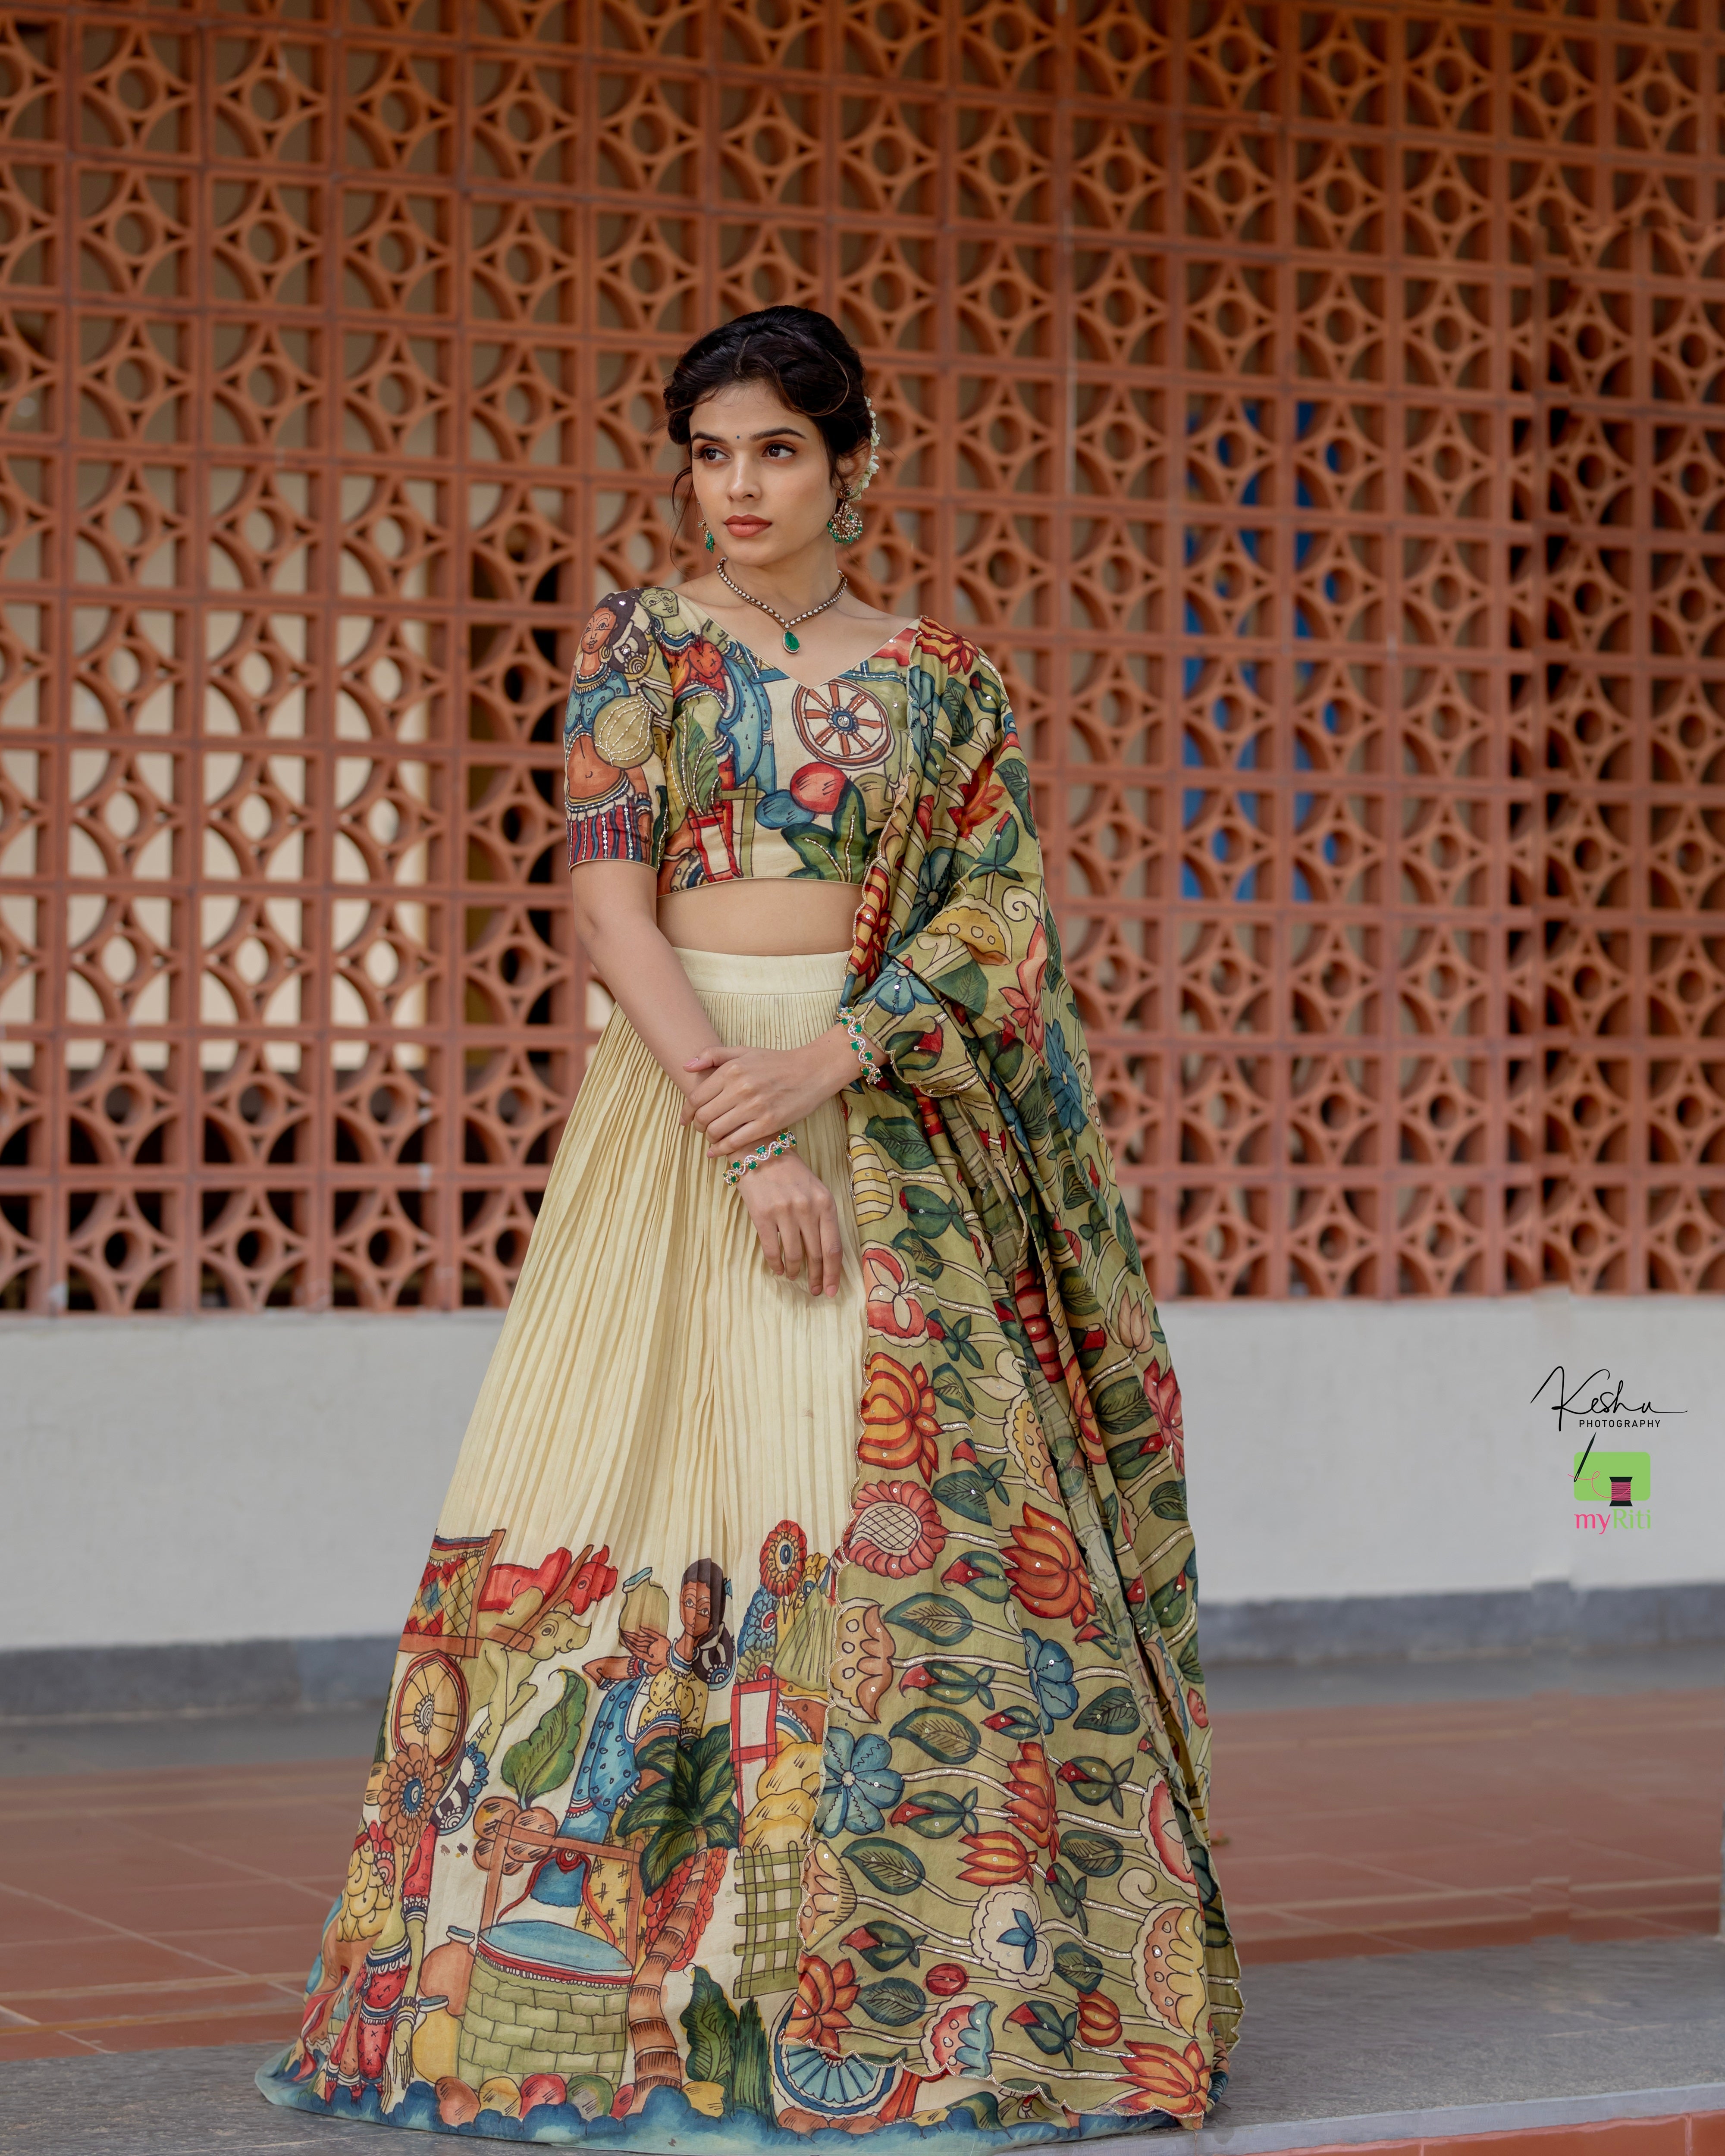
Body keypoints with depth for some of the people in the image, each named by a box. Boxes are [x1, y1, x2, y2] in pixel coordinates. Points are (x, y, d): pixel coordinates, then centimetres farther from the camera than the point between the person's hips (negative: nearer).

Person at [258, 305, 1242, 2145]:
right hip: (676, 1097, -1)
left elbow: (998, 908, 2)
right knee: (659, 1497, -5)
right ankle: (614, 1965, 2)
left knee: (922, 1508, -6)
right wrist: (744, 1134, -15)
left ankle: (919, 1975, 1)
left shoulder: (938, 674, 10)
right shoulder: (638, 641, 6)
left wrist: (828, 1063, -14)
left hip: (892, 1114, 1)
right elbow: (611, 904, -5)